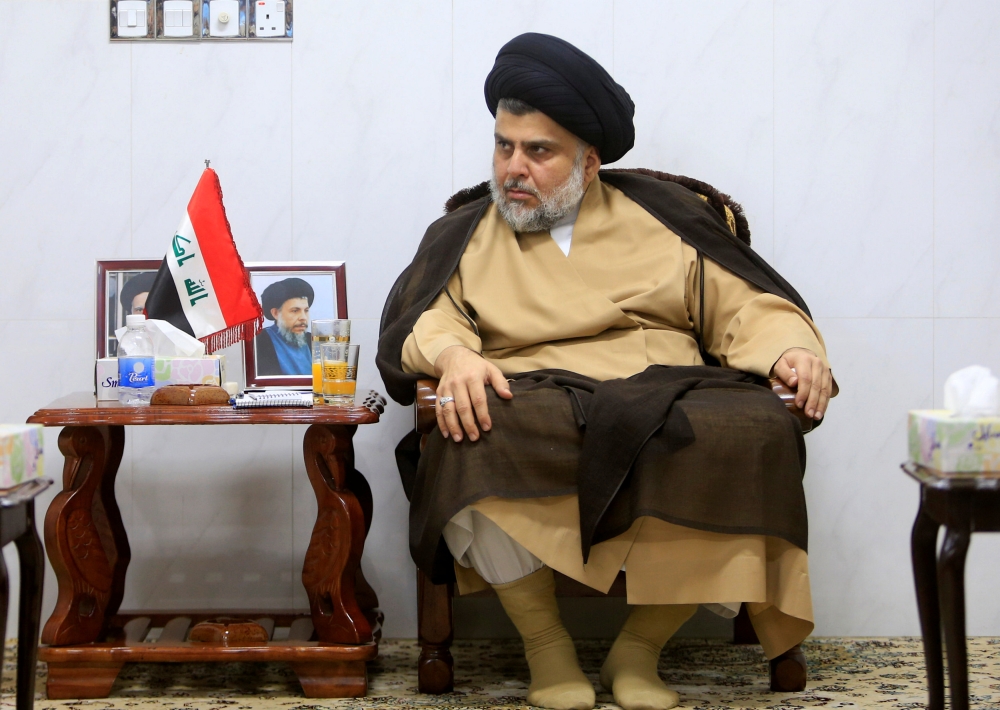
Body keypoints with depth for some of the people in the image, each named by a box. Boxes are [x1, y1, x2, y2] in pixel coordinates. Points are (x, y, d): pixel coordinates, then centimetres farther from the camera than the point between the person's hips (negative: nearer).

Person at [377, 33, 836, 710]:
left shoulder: (663, 215, 21)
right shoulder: (467, 232, 20)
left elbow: (746, 304, 16)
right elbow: (420, 319, 6)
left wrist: (792, 349, -6)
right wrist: (453, 354, -18)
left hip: (667, 408, 1)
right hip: (531, 411, -1)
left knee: (754, 431, -32)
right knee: (475, 436, -37)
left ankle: (641, 645, -13)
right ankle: (544, 641, -13)